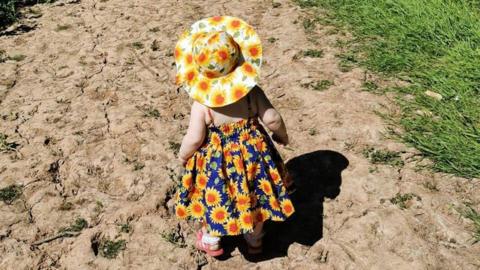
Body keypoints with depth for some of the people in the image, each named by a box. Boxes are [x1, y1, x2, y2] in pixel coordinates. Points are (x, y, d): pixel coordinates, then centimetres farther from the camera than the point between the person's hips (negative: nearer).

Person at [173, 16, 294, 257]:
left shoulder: (201, 105, -24)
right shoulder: (253, 92, -18)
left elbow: (194, 139, -20)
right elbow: (272, 119, -16)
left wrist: (183, 155, 1)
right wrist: (282, 135, 6)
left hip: (216, 160, -2)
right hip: (252, 153, 3)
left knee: (215, 198, 23)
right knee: (254, 196, 26)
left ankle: (211, 242, 45)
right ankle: (254, 240, 48)